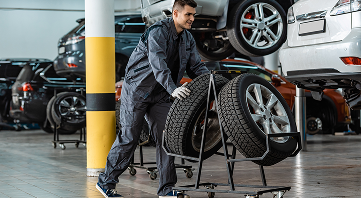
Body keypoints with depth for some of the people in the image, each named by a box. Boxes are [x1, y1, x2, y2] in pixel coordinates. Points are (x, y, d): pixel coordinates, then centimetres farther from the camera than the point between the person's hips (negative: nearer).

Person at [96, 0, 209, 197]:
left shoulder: (188, 39, 6)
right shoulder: (157, 32, -21)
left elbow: (196, 66, 5)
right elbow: (158, 65, -34)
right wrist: (173, 89, -48)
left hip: (160, 95, 7)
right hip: (137, 90, -7)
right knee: (129, 137, -5)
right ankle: (106, 181, 10)